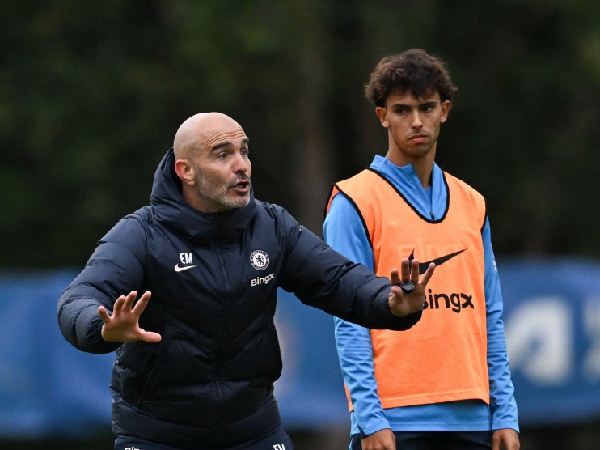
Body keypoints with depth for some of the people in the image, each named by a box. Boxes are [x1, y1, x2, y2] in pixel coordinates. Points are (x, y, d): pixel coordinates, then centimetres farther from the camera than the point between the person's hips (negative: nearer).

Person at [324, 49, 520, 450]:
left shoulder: (471, 204, 14)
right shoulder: (353, 203, -2)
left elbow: (491, 320, 14)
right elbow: (350, 323, -7)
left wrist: (505, 415, 7)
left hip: (471, 418, 5)